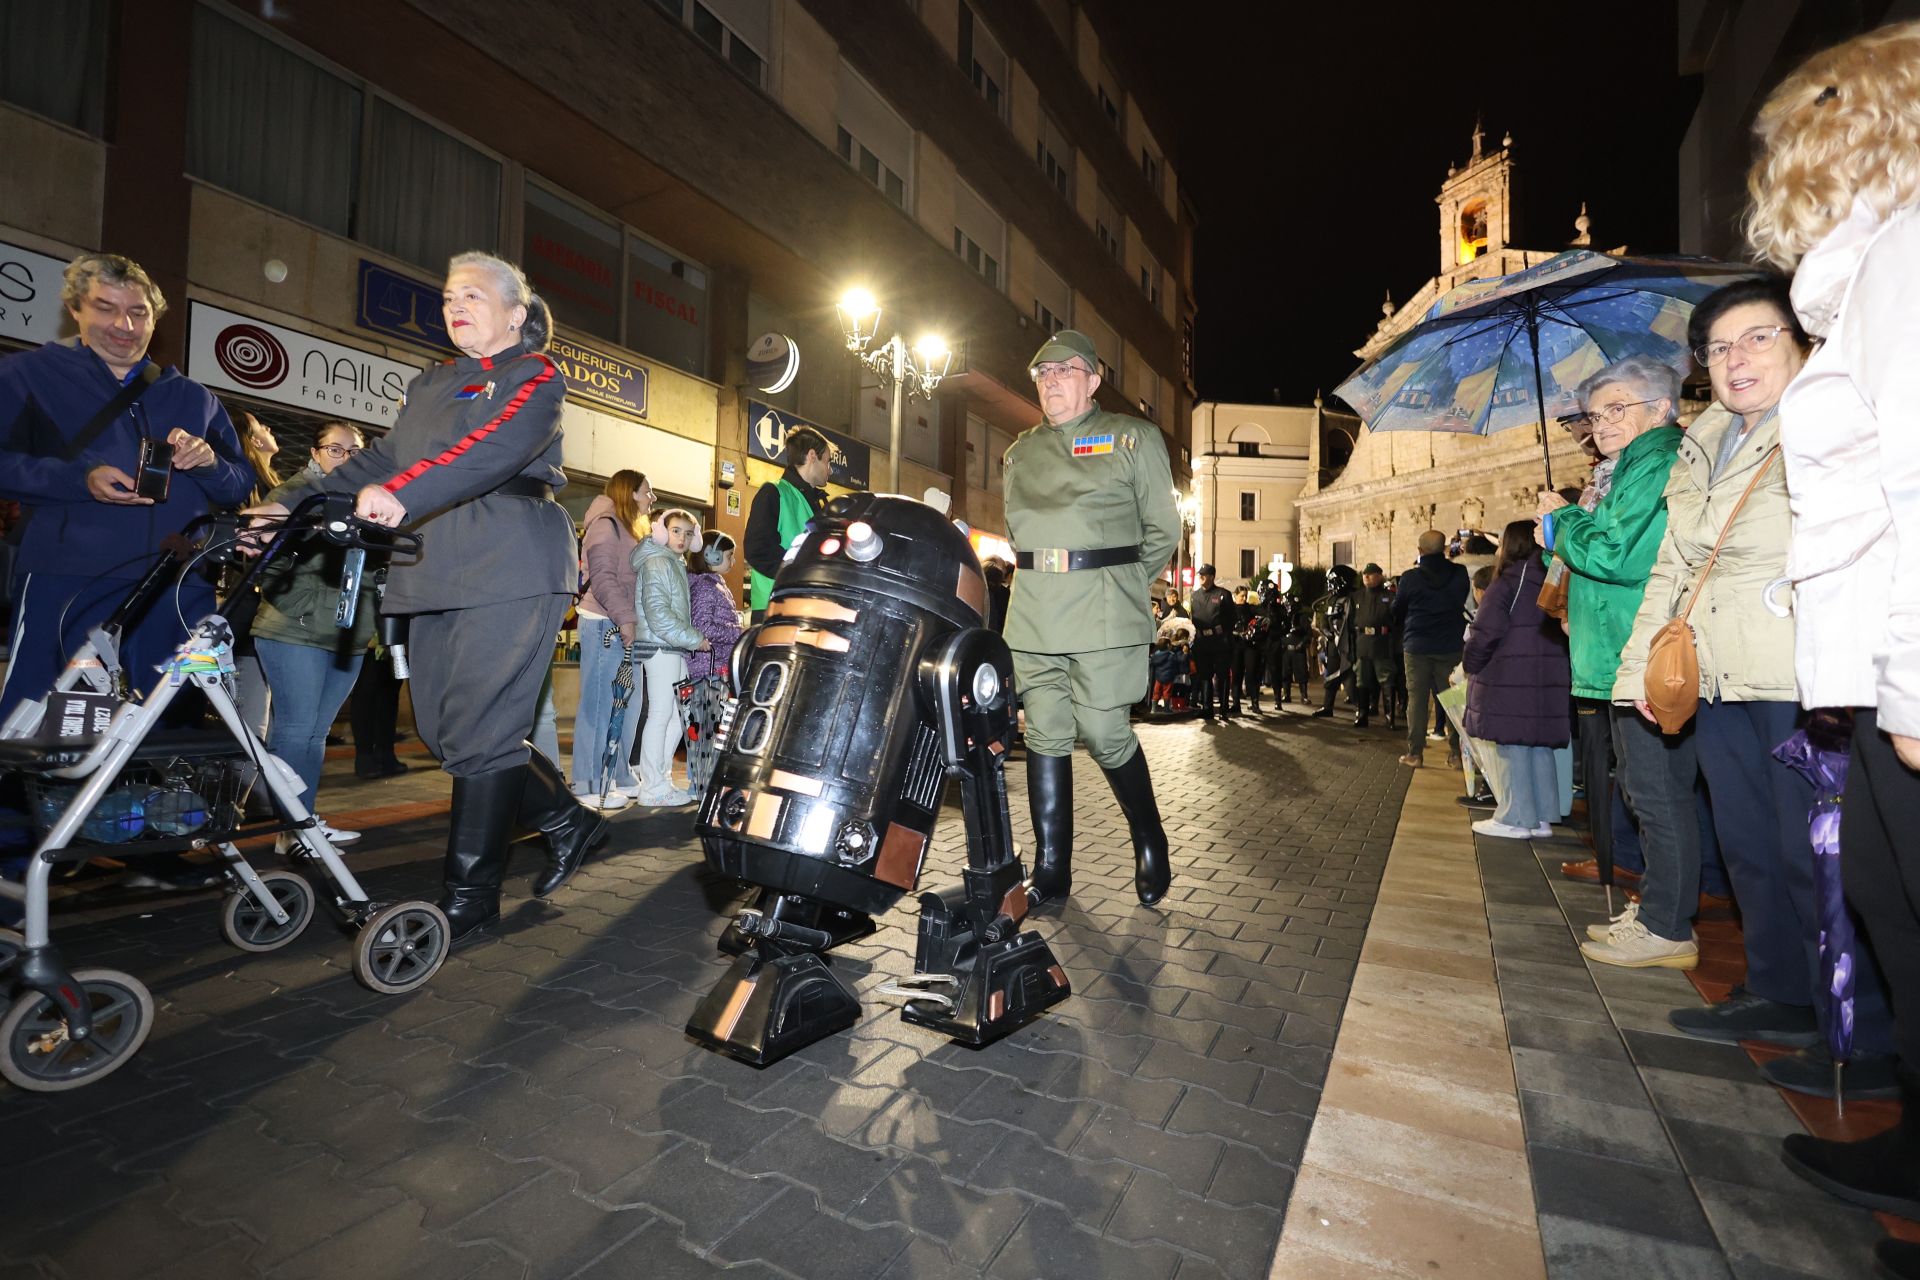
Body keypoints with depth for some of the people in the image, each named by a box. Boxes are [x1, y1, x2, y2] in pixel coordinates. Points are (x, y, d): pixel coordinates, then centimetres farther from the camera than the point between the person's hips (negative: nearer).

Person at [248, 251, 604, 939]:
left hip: (511, 572, -8)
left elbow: (494, 450, -17)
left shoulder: (534, 376, 2)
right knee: (441, 730, 8)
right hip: (436, 577, 8)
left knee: (480, 733, -8)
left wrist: (401, 493, -31)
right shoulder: (429, 384, 27)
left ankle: (471, 890, 5)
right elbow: (380, 459, 19)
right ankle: (567, 819, 22)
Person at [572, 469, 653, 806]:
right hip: (604, 625, -10)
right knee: (599, 703, -7)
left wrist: (630, 622, 13)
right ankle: (590, 786, -1)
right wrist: (625, 620, -24)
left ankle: (620, 777, 20)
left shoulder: (629, 530, 23)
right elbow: (602, 579, -17)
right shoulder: (605, 525, -6)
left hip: (623, 627, 10)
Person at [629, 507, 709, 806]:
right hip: (659, 647, -9)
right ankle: (654, 788, 0)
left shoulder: (677, 564, 20)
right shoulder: (657, 563, -8)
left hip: (674, 649, 9)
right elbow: (657, 614, -17)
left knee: (677, 716, 10)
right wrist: (695, 639, -14)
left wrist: (693, 640, 10)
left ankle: (661, 779, 18)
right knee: (661, 715, -6)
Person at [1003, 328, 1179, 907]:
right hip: (1033, 616, 4)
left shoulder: (1133, 438, 7)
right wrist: (1043, 577, 15)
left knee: (1104, 734, -6)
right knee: (1045, 738, 4)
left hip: (1103, 617, -4)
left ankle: (1151, 845, 20)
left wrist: (1121, 584, 6)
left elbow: (1163, 530, 7)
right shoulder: (1020, 452, 19)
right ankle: (1050, 869, 14)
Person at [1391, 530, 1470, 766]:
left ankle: (1415, 753, 6)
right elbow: (1464, 604, 10)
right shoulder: (1460, 574, -4)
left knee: (1417, 700, 5)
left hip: (1417, 647, -2)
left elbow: (1397, 612, 3)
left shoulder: (1410, 577, -9)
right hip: (1450, 646, 2)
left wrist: (1403, 631, 22)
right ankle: (1456, 753, 8)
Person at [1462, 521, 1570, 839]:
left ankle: (1515, 818, 2)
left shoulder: (1507, 583, -8)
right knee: (1540, 745, 12)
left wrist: (1470, 664, -1)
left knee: (1512, 745, -1)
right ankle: (1541, 817, 17)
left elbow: (1487, 632, -14)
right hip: (1550, 677, 7)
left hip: (1509, 678, -7)